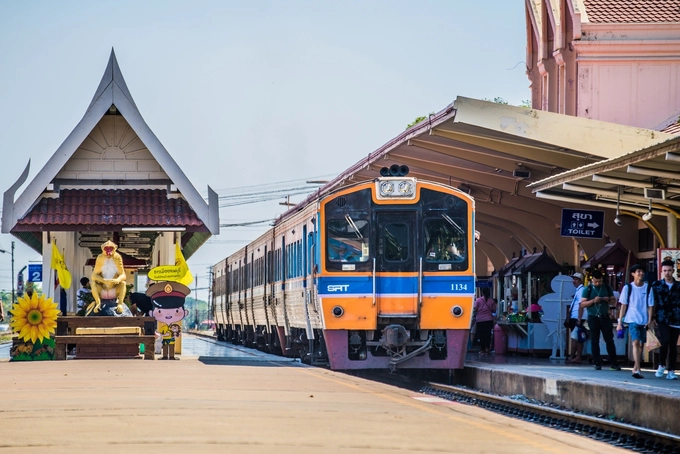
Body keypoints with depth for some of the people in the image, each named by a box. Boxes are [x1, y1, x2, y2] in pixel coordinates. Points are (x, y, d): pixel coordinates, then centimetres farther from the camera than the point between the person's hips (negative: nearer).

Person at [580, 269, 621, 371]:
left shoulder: (607, 287, 7)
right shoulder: (588, 289, 0)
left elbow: (614, 300, 13)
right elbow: (582, 304, -4)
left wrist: (608, 300, -10)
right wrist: (593, 301, -18)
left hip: (605, 317, 1)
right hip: (593, 318, -1)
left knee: (609, 340, 0)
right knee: (594, 341, 1)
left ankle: (613, 363, 3)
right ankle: (597, 364, 7)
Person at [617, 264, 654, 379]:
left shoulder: (648, 288, 4)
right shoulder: (628, 288, 1)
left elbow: (650, 306, 4)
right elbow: (623, 306, 4)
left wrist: (649, 320, -8)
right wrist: (620, 322, 1)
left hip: (644, 321, 3)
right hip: (632, 320, -3)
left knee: (641, 344, 9)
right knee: (636, 342, -16)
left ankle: (635, 368, 22)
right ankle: (637, 370, -23)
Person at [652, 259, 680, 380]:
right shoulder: (656, 285, 6)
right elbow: (653, 302, 7)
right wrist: (652, 318, 1)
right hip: (662, 319, -2)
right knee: (665, 340, -19)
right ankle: (662, 365, 0)